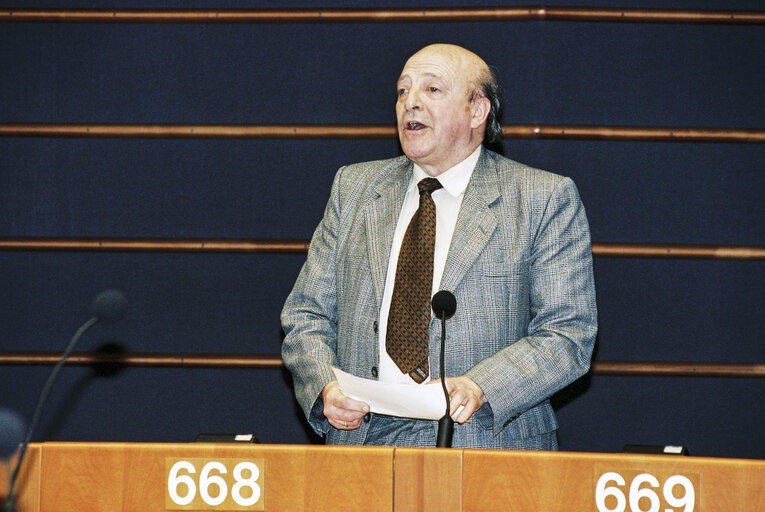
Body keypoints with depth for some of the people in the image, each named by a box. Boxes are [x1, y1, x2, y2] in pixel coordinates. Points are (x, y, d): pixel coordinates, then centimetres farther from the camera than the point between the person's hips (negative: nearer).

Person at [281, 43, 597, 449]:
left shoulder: (546, 199, 4)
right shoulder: (353, 188, 16)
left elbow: (569, 333, -2)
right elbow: (307, 317, 14)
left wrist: (479, 389, -19)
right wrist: (325, 389, -7)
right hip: (363, 438, 3)